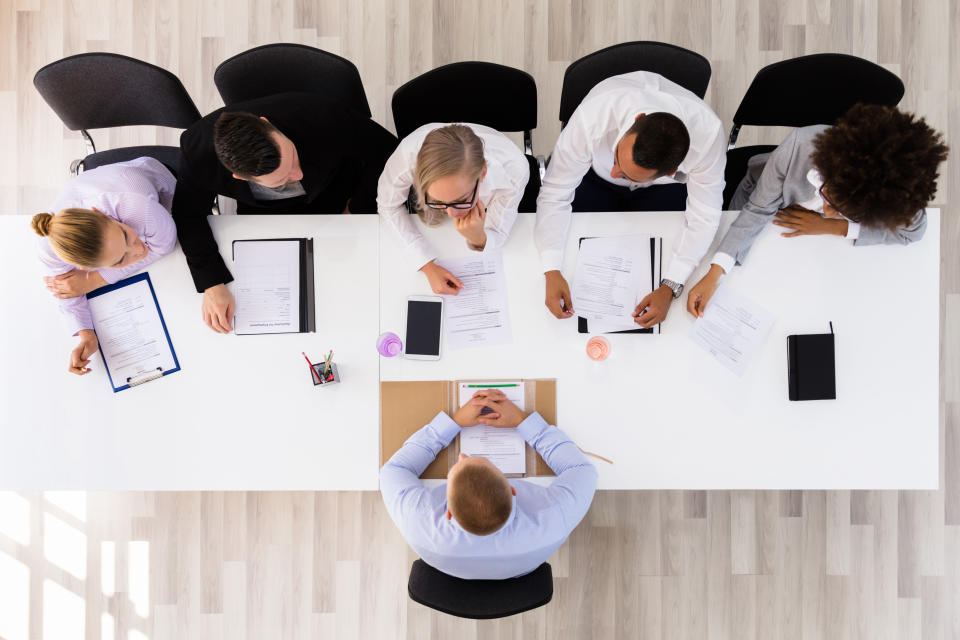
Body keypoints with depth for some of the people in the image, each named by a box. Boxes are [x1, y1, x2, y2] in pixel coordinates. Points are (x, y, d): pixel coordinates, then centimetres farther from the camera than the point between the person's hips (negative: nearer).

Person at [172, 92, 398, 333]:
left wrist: (357, 211, -16)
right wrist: (212, 285, -28)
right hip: (263, 209, 1)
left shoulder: (318, 116, -41)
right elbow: (189, 213, -17)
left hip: (335, 192, -1)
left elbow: (386, 150, -24)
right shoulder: (197, 148, -35)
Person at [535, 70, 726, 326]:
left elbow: (704, 216, -29)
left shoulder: (708, 134, -41)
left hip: (665, 187, 0)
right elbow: (555, 195, -34)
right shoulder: (592, 115, -44)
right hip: (595, 174, 0)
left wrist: (669, 288, -38)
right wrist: (552, 272, -43)